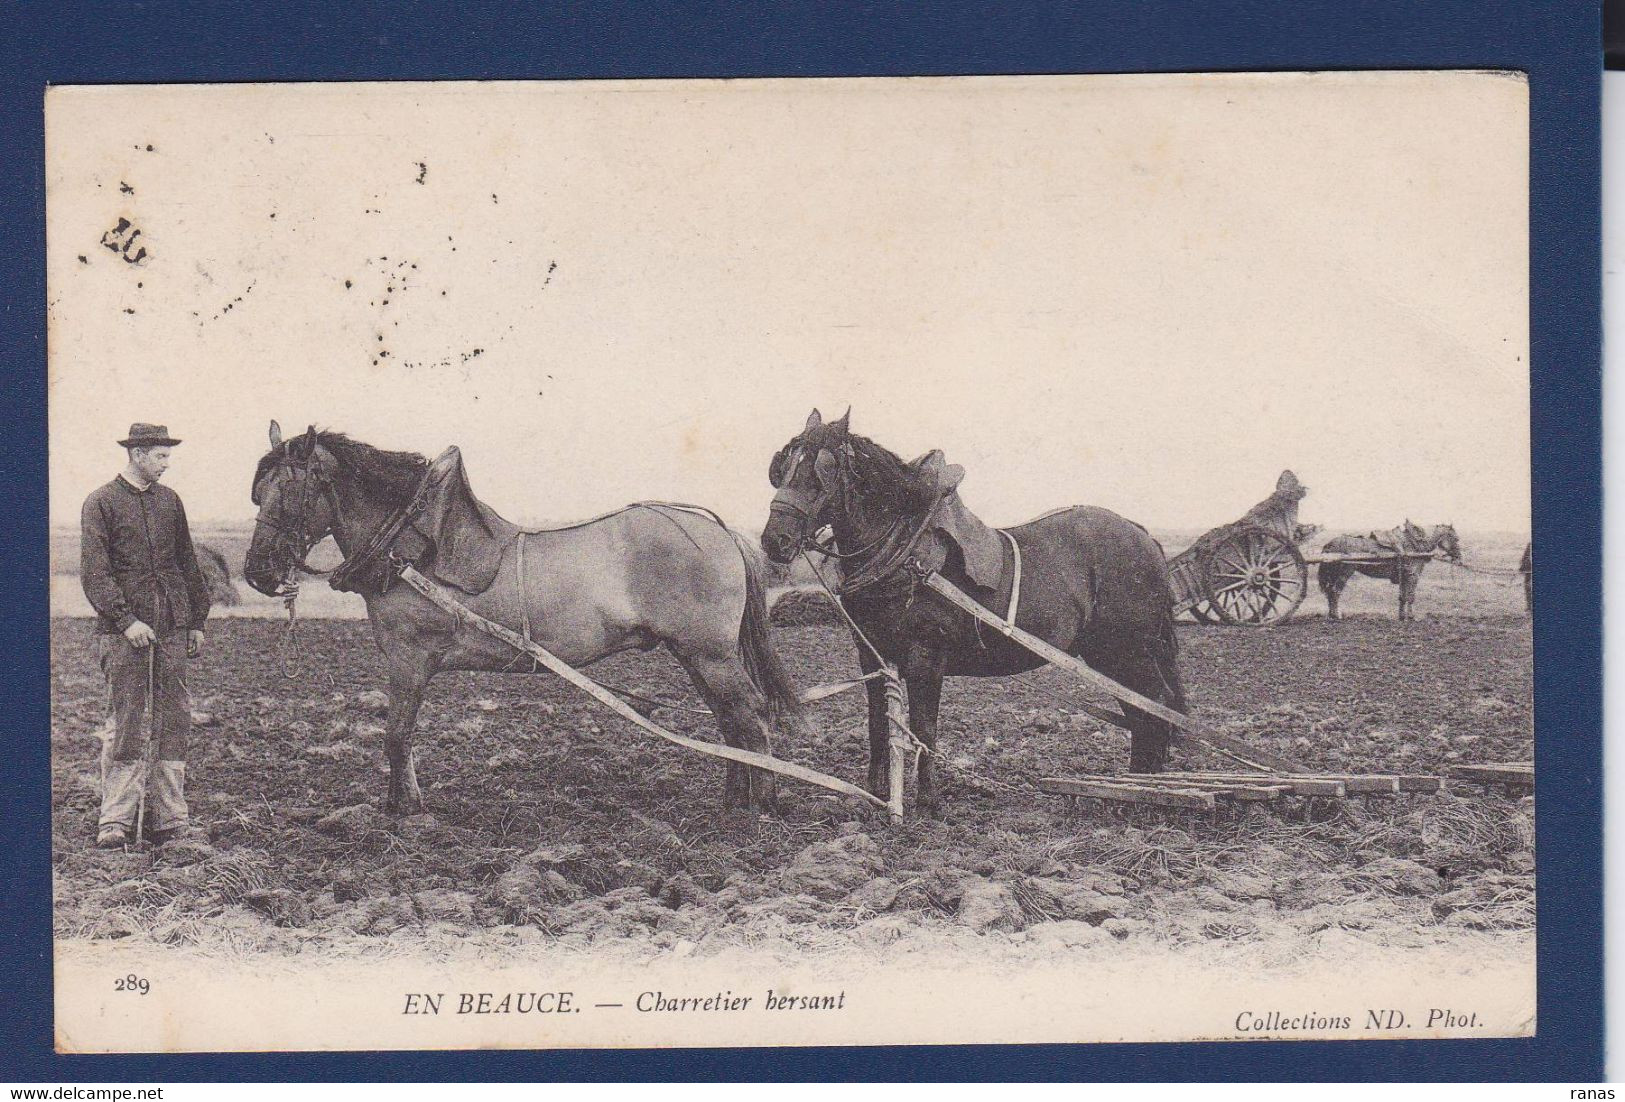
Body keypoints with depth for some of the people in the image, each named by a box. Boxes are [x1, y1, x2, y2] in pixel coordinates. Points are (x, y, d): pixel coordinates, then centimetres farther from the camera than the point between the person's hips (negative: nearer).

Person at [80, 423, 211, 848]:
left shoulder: (169, 500, 15)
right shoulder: (101, 503, -2)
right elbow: (94, 573, -9)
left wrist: (196, 621, 15)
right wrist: (126, 620, -18)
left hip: (173, 629, 5)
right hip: (124, 634, -5)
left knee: (175, 724, 3)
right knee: (128, 727, -5)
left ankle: (170, 817, 8)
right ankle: (116, 821, -1)